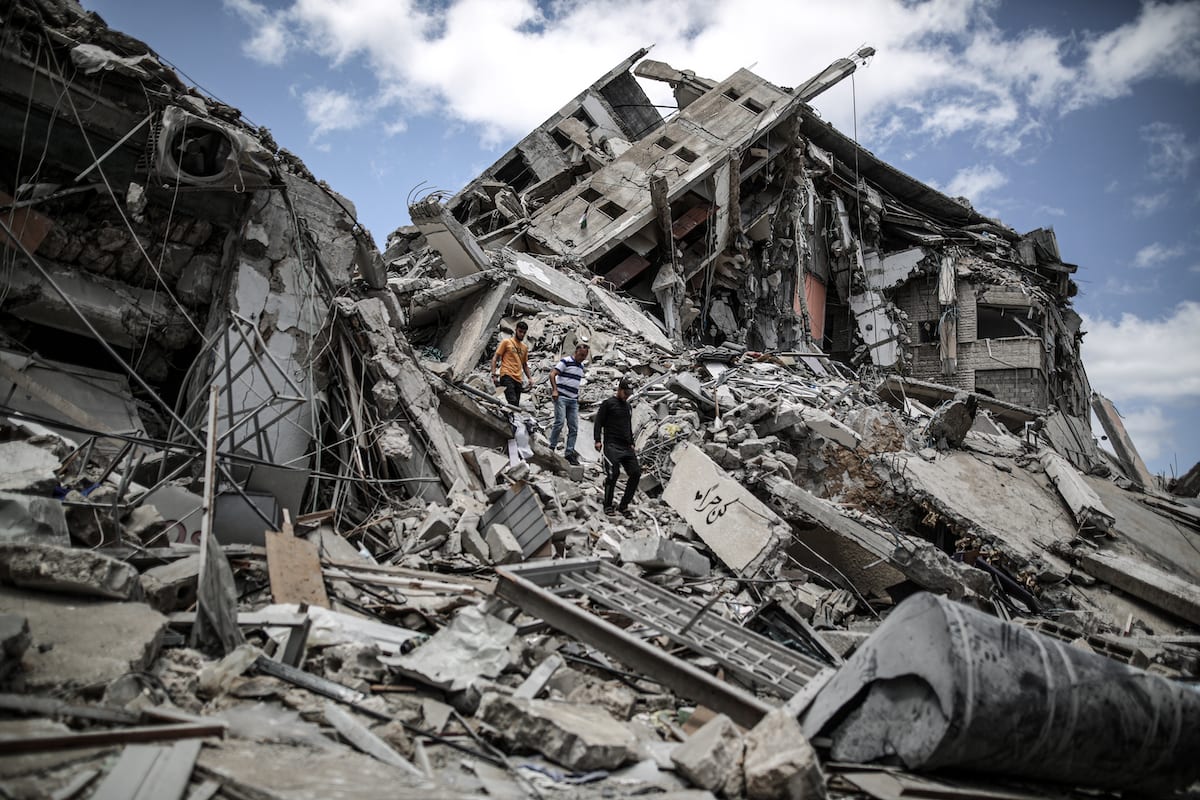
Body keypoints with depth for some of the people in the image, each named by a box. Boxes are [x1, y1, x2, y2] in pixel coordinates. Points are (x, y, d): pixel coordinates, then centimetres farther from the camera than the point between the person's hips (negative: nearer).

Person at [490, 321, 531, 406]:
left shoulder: (525, 347, 21)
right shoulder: (506, 342, 6)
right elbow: (495, 358, 3)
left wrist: (530, 378, 15)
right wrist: (494, 375, -8)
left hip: (518, 380, 6)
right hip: (507, 376, -6)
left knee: (516, 405, 0)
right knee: (513, 402, -24)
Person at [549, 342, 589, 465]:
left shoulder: (581, 366, 17)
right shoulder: (566, 361, -5)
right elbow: (552, 374, -11)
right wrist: (555, 390, -18)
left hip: (573, 400, 7)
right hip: (561, 397, -7)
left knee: (574, 427, 2)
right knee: (559, 422, -16)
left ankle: (569, 453, 6)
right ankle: (552, 448, -5)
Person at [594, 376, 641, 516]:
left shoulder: (628, 407, 22)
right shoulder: (608, 403, 1)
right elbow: (598, 422, -3)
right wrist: (598, 440, -12)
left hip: (626, 447, 7)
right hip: (612, 445, -7)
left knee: (636, 473, -3)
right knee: (613, 474, -16)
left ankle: (623, 505, 5)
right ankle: (608, 506, -2)